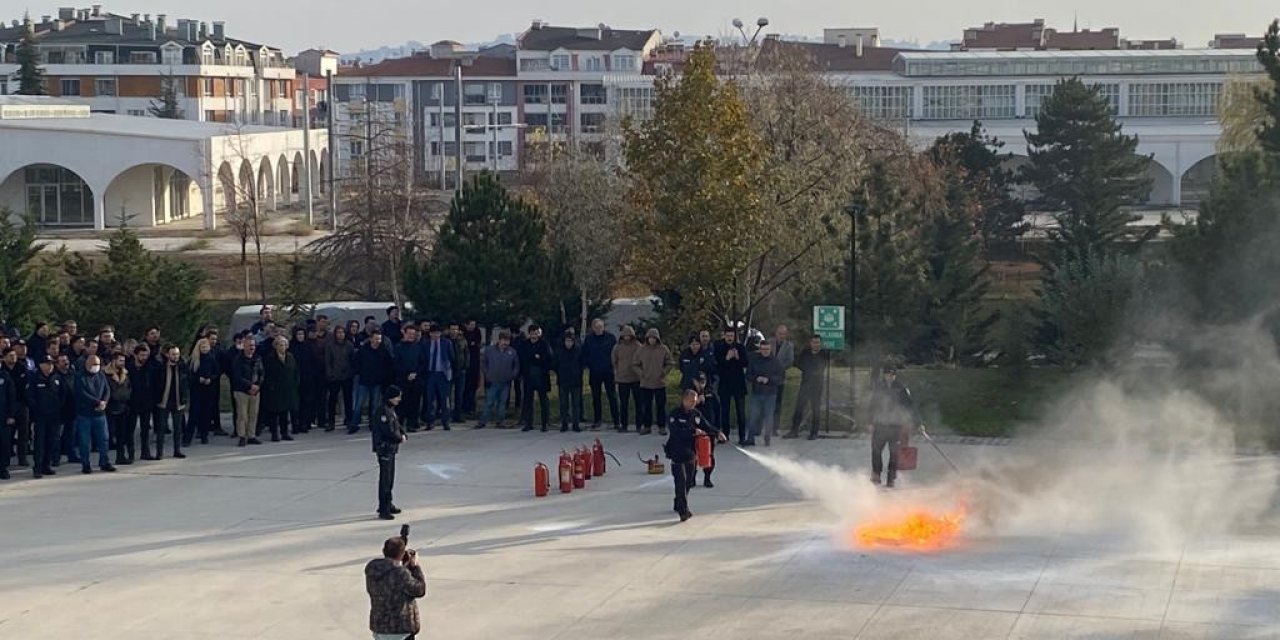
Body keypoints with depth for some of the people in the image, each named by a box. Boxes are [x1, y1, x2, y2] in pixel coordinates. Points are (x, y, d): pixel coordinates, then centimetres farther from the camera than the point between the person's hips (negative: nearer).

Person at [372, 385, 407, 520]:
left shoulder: (391, 409, 11)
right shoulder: (383, 411, -21)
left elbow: (396, 425, 18)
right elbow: (389, 431, -24)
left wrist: (402, 434, -1)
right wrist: (400, 438, -8)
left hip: (391, 448, 10)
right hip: (384, 447, -10)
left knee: (390, 478, 20)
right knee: (385, 479, -7)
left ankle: (387, 505, 32)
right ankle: (384, 510, -4)